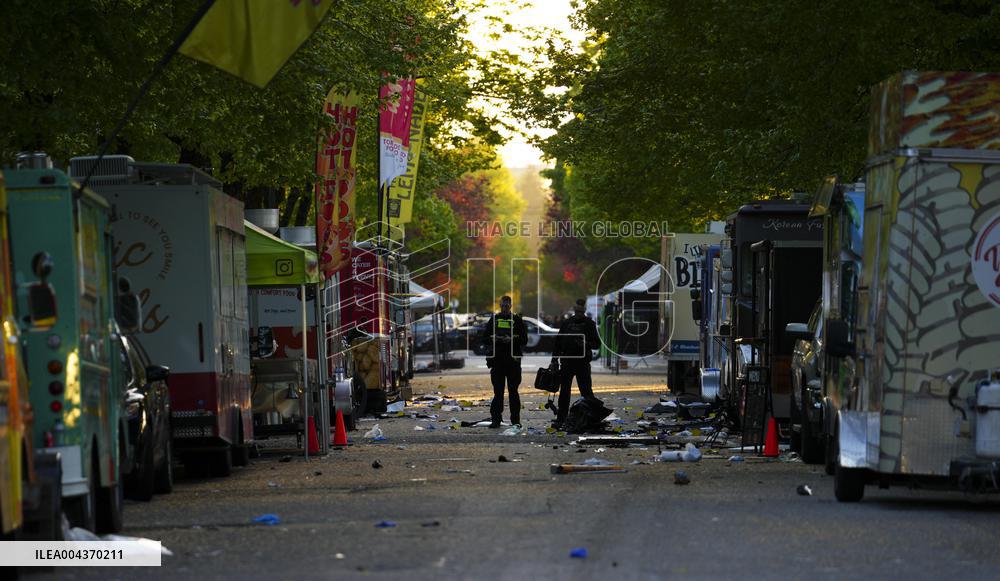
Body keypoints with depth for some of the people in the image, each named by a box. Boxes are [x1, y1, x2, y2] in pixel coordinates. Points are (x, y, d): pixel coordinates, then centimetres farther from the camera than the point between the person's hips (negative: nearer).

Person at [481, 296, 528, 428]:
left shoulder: (517, 320, 6)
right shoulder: (494, 319, 13)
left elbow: (524, 340, 1)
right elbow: (485, 338, 11)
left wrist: (512, 339, -15)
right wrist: (493, 339, -10)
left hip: (513, 359, -2)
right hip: (497, 360, 2)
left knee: (513, 391, 1)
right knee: (498, 391, 2)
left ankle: (515, 419, 5)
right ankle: (495, 419, 4)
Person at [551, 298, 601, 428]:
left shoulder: (589, 324, 2)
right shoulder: (567, 323, 11)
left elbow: (597, 343, -2)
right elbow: (558, 342, 14)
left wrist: (586, 344, -21)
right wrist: (555, 359, 7)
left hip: (583, 363, -3)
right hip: (567, 362, 3)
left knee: (586, 391, -3)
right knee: (564, 392, 5)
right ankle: (560, 419, 9)